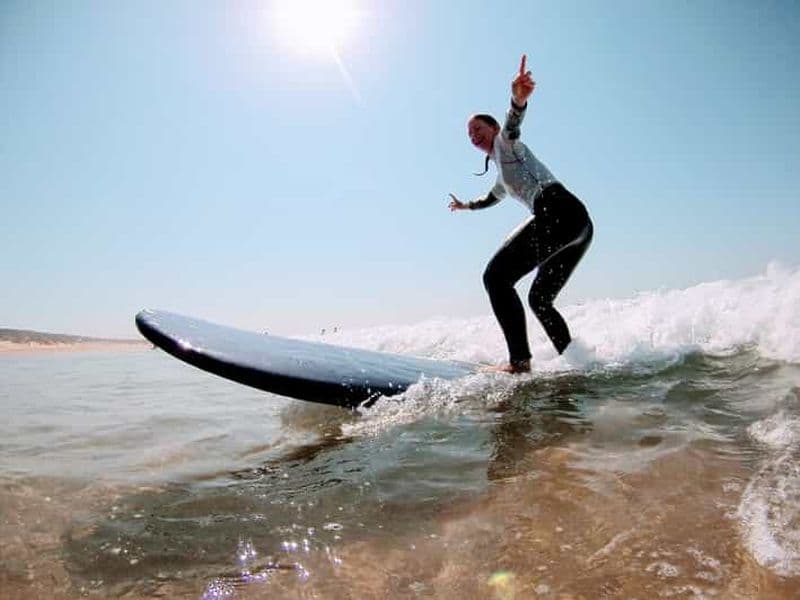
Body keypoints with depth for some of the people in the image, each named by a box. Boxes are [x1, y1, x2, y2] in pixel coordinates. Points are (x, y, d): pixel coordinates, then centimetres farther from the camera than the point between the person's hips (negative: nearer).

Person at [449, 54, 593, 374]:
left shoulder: (505, 142, 11)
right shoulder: (502, 171, 35)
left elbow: (512, 123, -16)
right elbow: (494, 197, 56)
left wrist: (518, 99, -39)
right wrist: (466, 206, 73)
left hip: (558, 210, -10)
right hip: (580, 226, 10)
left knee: (496, 276, -16)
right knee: (540, 299, 16)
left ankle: (519, 361, -25)